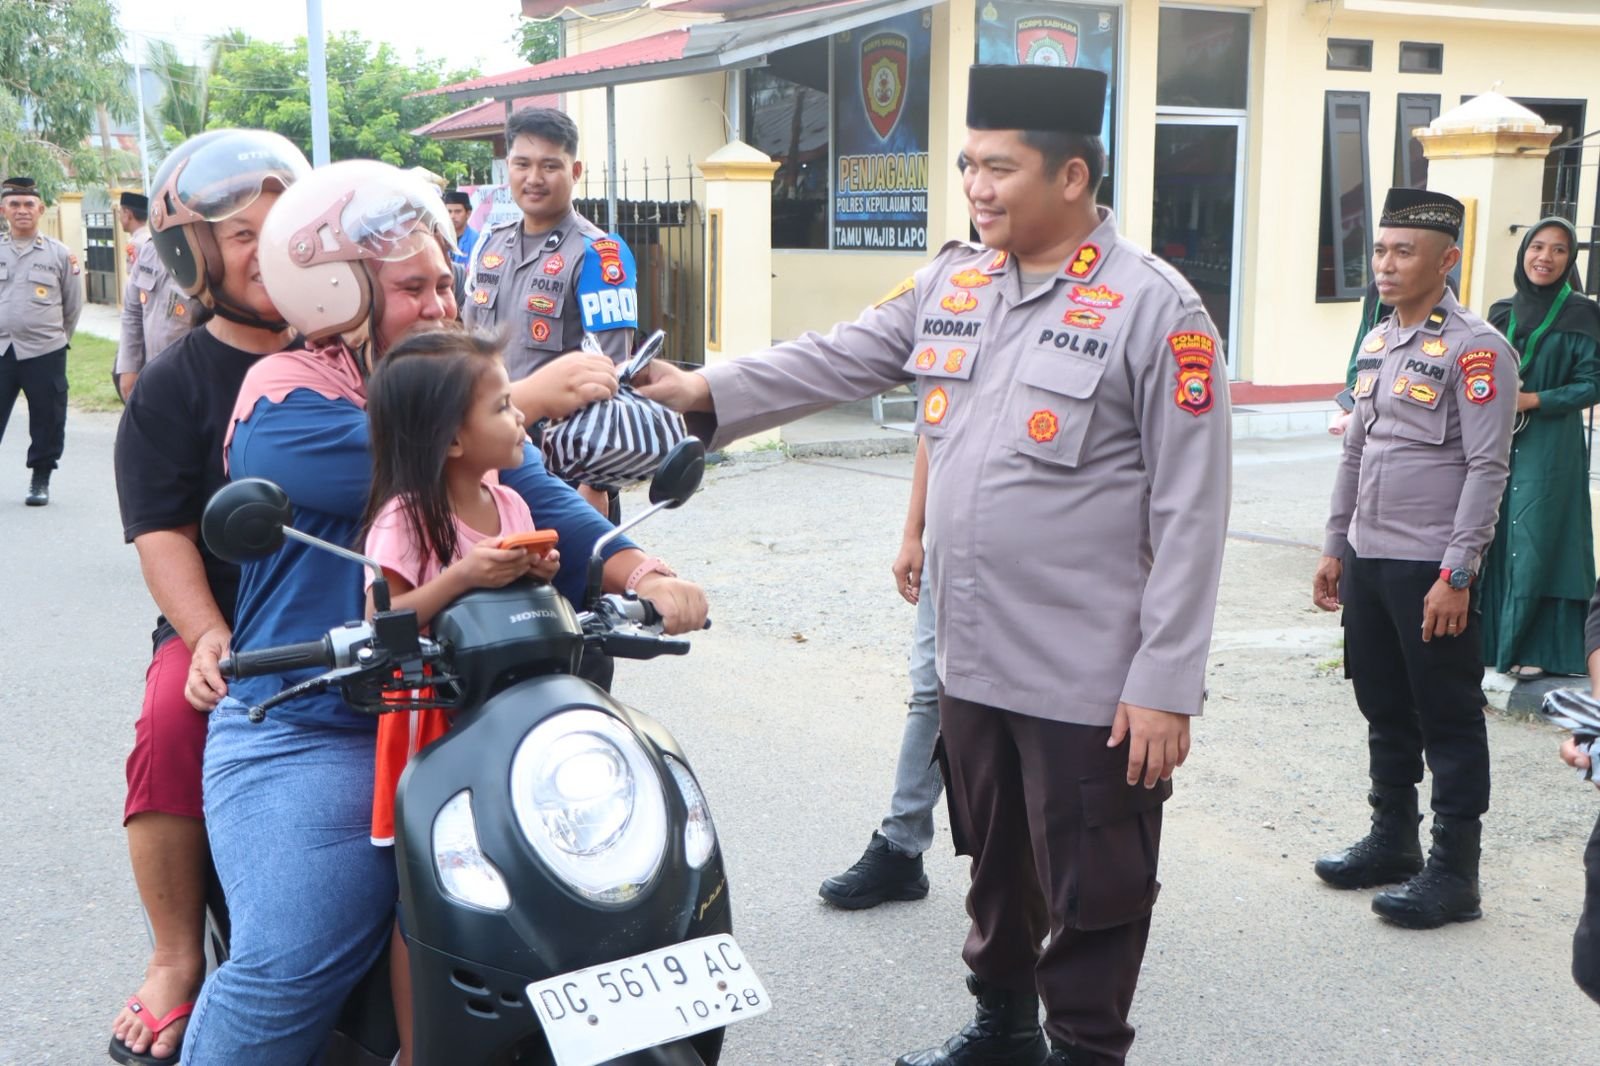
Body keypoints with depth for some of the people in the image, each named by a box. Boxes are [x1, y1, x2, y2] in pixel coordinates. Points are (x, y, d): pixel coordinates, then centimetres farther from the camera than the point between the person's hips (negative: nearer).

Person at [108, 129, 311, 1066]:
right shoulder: (175, 387, 5)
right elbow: (163, 535, -4)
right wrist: (211, 644, -20)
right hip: (226, 624, -1)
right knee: (170, 728, -31)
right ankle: (178, 960, -11)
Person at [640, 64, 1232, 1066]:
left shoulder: (1154, 307, -14)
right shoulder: (952, 282, 6)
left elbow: (1190, 514, -15)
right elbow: (836, 359, 9)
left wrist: (1167, 684, -17)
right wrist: (709, 391, -6)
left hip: (1091, 678, -6)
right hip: (973, 658, 7)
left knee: (1091, 892, 8)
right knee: (995, 865, 23)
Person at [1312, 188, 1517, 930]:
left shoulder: (1474, 350, -12)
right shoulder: (1377, 344, 12)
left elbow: (1487, 469, -15)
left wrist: (1456, 576, -18)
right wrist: (1335, 548, 16)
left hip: (1431, 570, -7)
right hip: (1367, 561, 7)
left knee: (1449, 722, 3)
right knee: (1383, 710, 17)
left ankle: (1454, 873, 12)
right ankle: (1392, 840, 32)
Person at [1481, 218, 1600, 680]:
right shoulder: (1502, 312, 10)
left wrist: (1531, 401, -15)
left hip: (1550, 449, -4)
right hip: (1498, 444, 4)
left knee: (1538, 543, -4)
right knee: (1495, 539, 6)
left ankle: (1533, 648, 3)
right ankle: (1493, 636, 16)